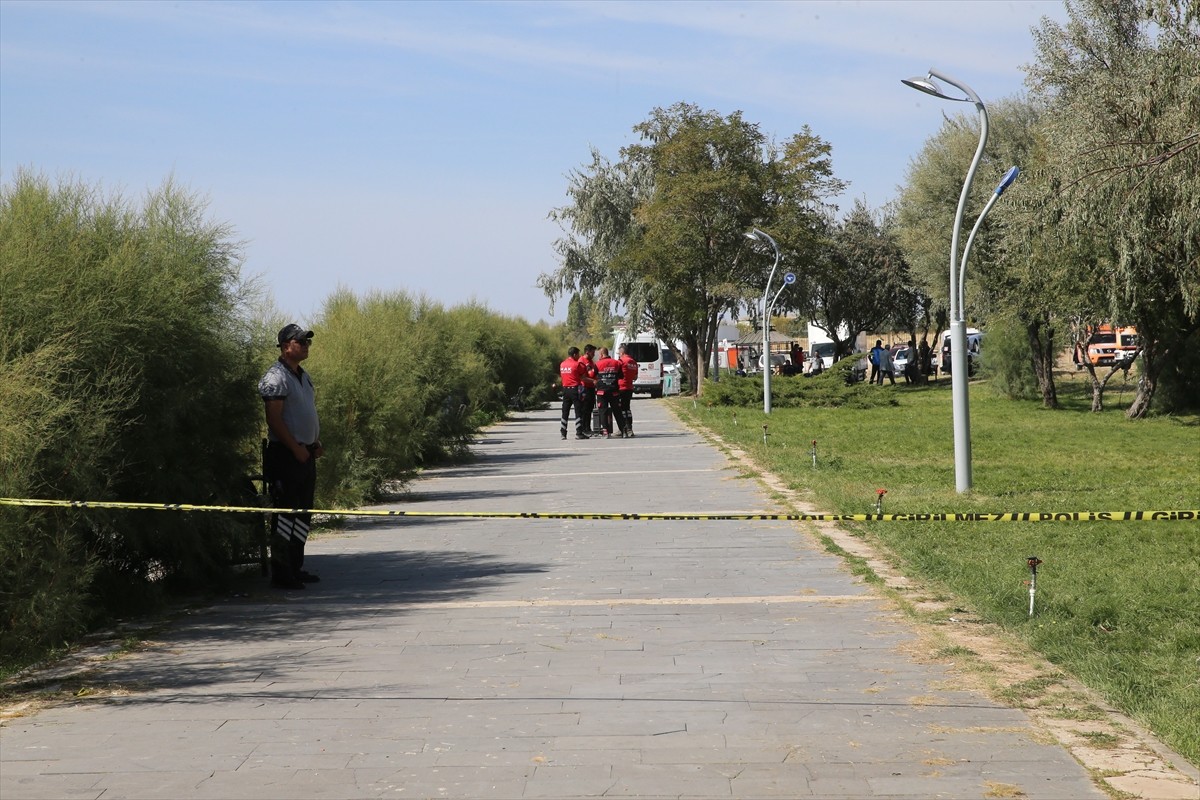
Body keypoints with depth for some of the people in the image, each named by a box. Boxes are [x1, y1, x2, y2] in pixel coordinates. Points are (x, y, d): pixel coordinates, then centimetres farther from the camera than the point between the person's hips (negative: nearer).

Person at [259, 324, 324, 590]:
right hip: (285, 455, -9)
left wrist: (315, 443, 12)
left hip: (305, 455, 9)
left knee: (303, 515, 12)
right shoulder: (276, 377, -11)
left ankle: (295, 568, 20)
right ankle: (281, 572, -4)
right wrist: (296, 448, -18)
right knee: (285, 515, -7)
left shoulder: (303, 376, 18)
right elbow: (274, 419, -17)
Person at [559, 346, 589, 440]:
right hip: (575, 389, -6)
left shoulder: (562, 364, 10)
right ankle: (579, 433, -8)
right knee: (578, 411, -4)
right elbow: (583, 377, -7)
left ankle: (563, 433, 11)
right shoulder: (577, 364, -10)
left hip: (565, 389, 6)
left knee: (565, 412, 11)